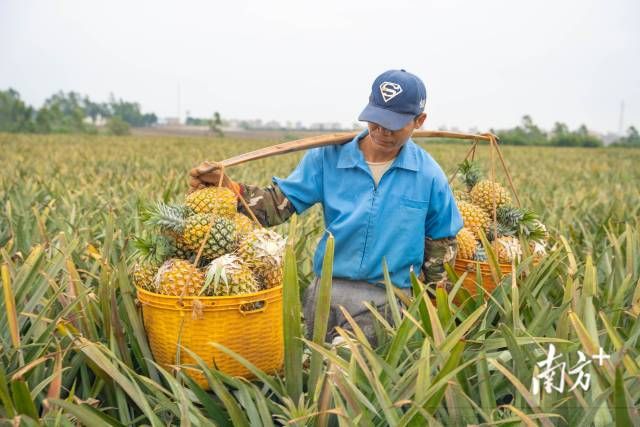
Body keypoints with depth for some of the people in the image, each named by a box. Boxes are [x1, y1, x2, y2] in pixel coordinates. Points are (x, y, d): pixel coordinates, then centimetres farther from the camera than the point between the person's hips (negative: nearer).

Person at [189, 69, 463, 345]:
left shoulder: (429, 175, -4)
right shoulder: (328, 158, -4)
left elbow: (441, 243, 7)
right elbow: (279, 203, -8)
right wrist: (226, 186, -23)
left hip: (390, 302, -1)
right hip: (328, 291, 1)